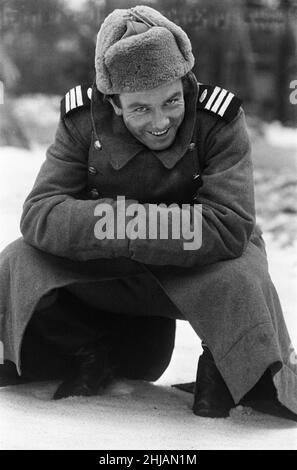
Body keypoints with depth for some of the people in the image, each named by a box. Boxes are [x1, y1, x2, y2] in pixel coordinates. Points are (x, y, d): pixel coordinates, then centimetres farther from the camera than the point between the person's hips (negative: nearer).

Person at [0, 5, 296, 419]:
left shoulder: (218, 119, -21)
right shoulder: (83, 119, -13)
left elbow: (230, 227, -31)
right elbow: (39, 213, -22)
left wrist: (126, 221, -36)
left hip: (197, 267, -3)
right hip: (105, 276, 3)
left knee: (240, 279, -35)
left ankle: (220, 368, -2)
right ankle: (89, 356, 10)